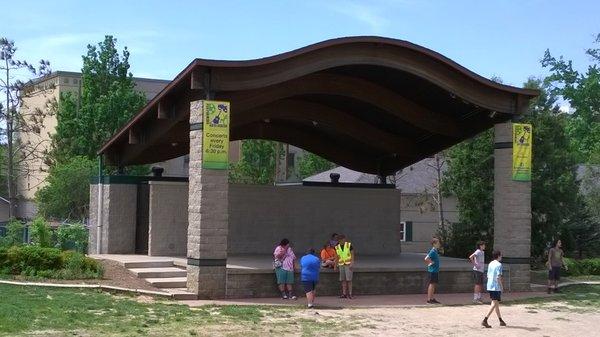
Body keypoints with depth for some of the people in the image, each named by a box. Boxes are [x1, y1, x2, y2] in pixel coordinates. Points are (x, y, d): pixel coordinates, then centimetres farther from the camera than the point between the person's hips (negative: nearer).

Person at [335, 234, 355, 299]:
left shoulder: (349, 245, -7)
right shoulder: (337, 247, 4)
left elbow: (352, 254, -8)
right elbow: (337, 257, 10)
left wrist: (352, 264, -18)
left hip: (348, 264, -4)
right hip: (341, 265, 4)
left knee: (349, 279, -9)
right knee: (343, 280, 2)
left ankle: (350, 294, -6)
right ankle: (344, 294, 6)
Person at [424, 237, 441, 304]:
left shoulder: (436, 251, 13)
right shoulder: (433, 251, -17)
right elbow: (426, 259, -28)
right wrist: (431, 262, -15)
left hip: (435, 270, 10)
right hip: (432, 270, -10)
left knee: (434, 284, 13)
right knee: (432, 284, -6)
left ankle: (432, 299, 19)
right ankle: (429, 299, -3)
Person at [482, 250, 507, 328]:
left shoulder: (490, 264, 12)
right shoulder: (499, 265, -11)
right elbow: (498, 277, -18)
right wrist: (501, 286, -8)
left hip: (490, 286, 8)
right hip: (496, 287, -8)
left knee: (496, 304, 16)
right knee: (494, 304, -6)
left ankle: (501, 320, 25)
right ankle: (485, 320, -15)